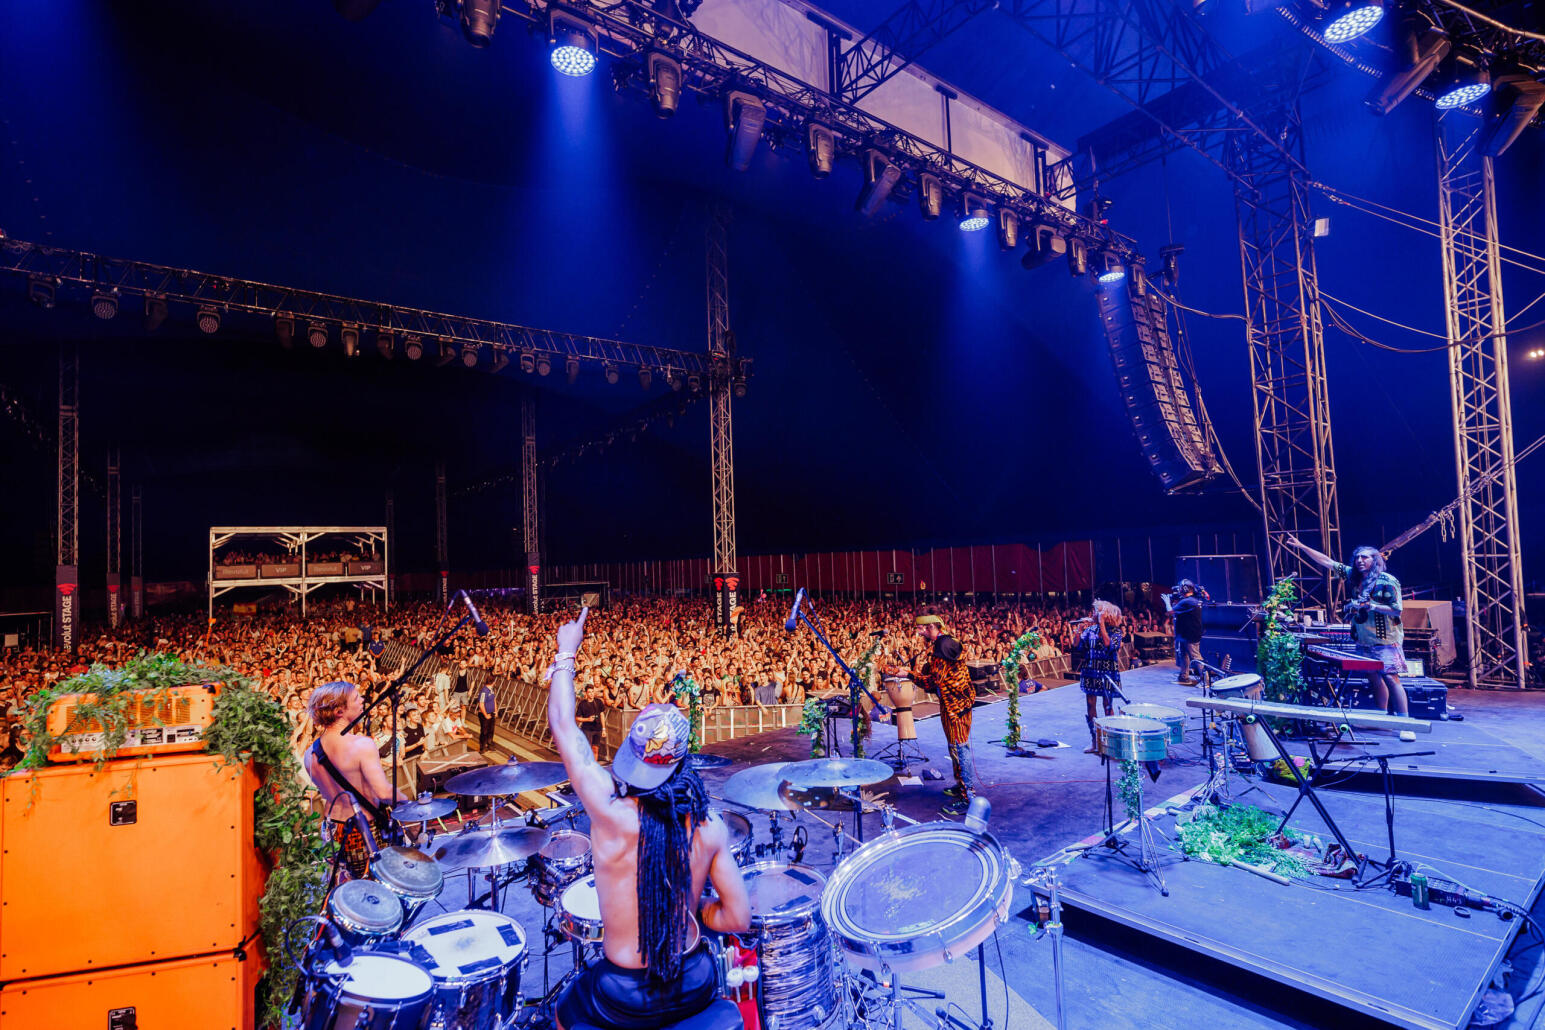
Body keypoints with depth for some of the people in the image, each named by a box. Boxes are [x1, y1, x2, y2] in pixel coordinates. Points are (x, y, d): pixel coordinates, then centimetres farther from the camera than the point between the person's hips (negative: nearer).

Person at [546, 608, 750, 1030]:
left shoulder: (611, 814, -25)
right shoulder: (710, 828, -17)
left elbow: (563, 727, -14)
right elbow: (738, 918, -8)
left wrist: (566, 655, -3)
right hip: (696, 988, 2)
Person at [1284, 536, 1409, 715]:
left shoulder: (1388, 581, -10)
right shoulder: (1352, 575, 7)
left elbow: (1397, 610, -10)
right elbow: (1327, 562, 8)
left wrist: (1371, 606, -20)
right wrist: (1302, 546, 4)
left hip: (1385, 640, -6)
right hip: (1363, 639, 6)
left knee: (1390, 678, -8)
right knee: (1374, 679, 11)